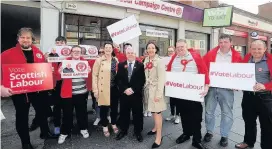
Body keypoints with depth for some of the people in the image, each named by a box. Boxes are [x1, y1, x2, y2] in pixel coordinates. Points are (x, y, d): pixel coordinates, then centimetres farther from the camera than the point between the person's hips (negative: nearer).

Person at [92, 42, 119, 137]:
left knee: (114, 107, 14)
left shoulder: (115, 60, 7)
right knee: (104, 108, 7)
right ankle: (105, 126, 27)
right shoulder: (99, 60, -4)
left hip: (114, 88, 3)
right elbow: (94, 75, -6)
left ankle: (114, 124, 35)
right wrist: (95, 89, -11)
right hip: (103, 89, -3)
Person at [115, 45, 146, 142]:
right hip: (124, 93, 2)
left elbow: (142, 80, -6)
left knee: (137, 113, 9)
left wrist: (133, 89, -14)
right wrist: (125, 89, -13)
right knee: (124, 113, 12)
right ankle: (123, 130, 31)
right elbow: (118, 79, 1)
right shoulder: (121, 65, 7)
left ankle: (138, 132, 26)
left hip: (136, 94, -1)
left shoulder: (140, 65, 0)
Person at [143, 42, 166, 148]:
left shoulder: (159, 61, -11)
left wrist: (159, 93, -19)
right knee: (152, 110, 17)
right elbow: (145, 75, 10)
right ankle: (156, 128, 36)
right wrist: (145, 87, 7)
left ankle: (159, 137, 4)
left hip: (155, 89, -6)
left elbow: (161, 78, -15)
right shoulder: (146, 61, 8)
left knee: (157, 112, -5)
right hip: (148, 88, 6)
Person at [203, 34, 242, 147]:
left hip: (227, 89, 0)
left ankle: (224, 136, 25)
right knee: (209, 111, 10)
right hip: (211, 87, 1)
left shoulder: (236, 56, 1)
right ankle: (209, 132, 29)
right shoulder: (211, 53, 1)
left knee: (227, 113, 8)